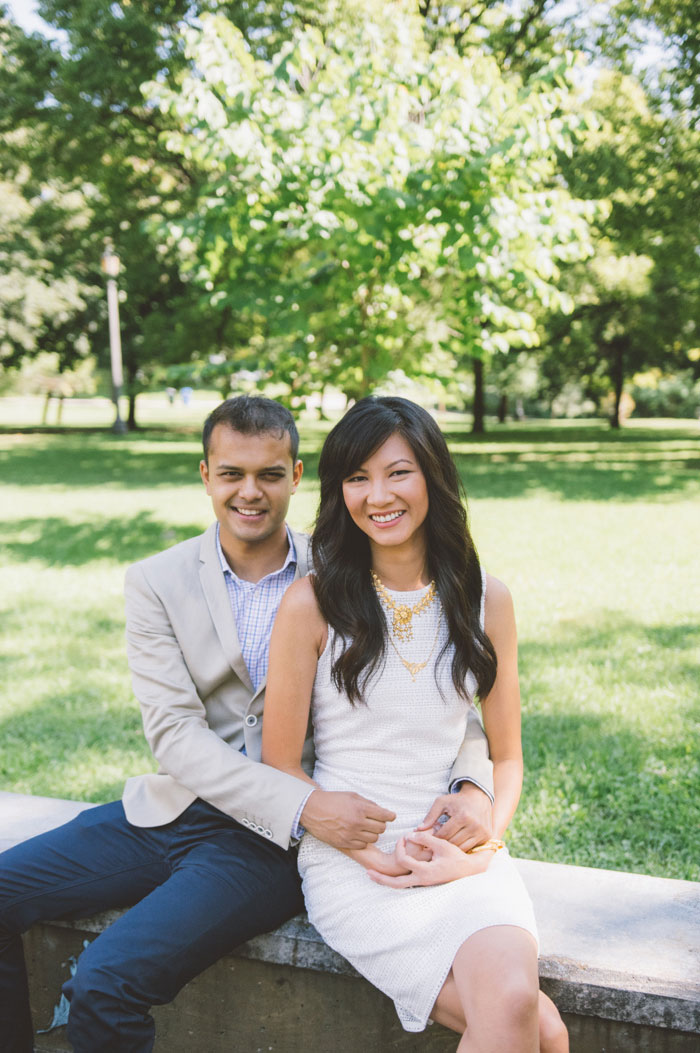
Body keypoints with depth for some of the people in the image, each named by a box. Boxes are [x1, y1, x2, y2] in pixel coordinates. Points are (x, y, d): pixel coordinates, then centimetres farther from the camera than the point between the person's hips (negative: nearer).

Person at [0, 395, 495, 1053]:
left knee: (104, 983, -22)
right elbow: (174, 733, -9)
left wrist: (473, 784, -20)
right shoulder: (155, 584, 0)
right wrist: (303, 806, -22)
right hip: (170, 813, 4)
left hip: (268, 845, -3)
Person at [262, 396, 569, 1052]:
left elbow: (506, 756, 11)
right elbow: (280, 763, -2)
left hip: (464, 854, 3)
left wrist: (481, 846, -6)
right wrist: (379, 857, -10)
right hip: (351, 861, -3)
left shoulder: (486, 601, 4)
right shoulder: (312, 604, -6)